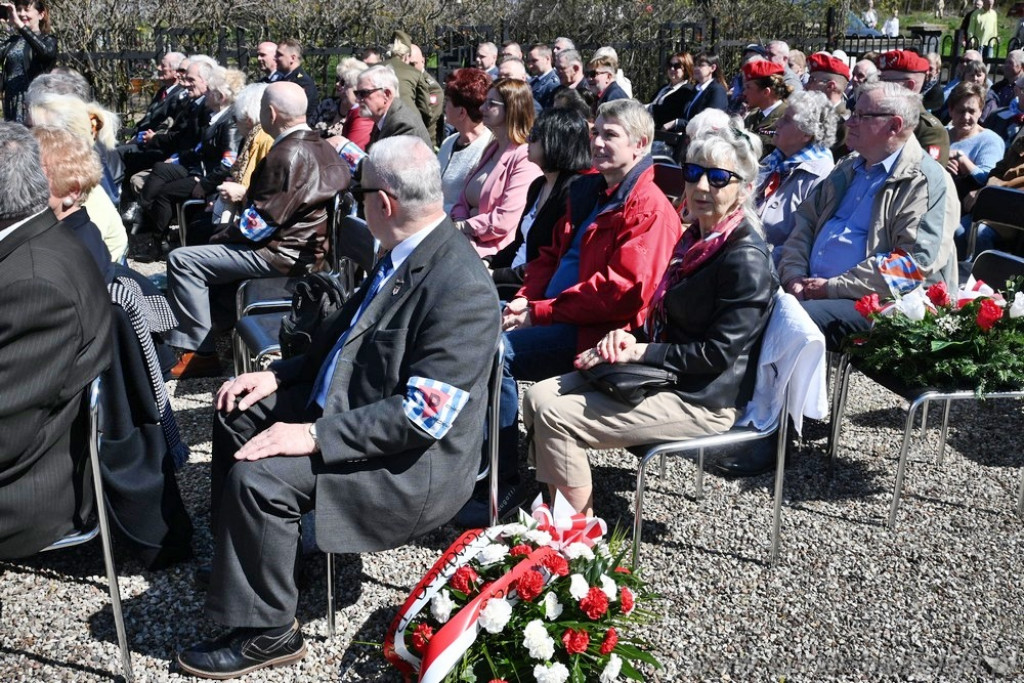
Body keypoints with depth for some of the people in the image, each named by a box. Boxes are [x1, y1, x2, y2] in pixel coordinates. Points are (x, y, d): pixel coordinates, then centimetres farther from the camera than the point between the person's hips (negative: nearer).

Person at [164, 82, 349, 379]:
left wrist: (225, 235, -5)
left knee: (182, 260, -11)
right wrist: (247, 194, 12)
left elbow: (259, 223, -21)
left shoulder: (287, 154, -22)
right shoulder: (320, 146, 8)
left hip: (283, 255, -11)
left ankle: (200, 352, -8)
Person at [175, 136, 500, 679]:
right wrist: (277, 375, 5)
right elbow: (344, 334, 16)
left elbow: (423, 416, -30)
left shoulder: (461, 286, -27)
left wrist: (315, 436, -28)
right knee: (238, 410, 13)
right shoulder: (402, 256, 2)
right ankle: (235, 548, 31)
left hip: (413, 466, -10)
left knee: (258, 476, -22)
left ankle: (267, 633, -1)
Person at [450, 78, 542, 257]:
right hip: (466, 240, 8)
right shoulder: (491, 149, 20)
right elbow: (464, 200, 19)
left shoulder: (526, 158, -10)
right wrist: (459, 220, -4)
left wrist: (463, 227, -7)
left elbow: (504, 221, -18)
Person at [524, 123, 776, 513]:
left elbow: (718, 353, -20)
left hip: (703, 401, -9)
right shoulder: (695, 238, 11)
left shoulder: (746, 259, -17)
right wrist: (631, 338, -2)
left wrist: (640, 351, -18)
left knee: (555, 416, -18)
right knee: (538, 398, -2)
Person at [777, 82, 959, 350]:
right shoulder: (848, 169, 19)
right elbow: (804, 221, 17)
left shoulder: (927, 182, -6)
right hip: (811, 289, 7)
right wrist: (794, 275, -3)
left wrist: (832, 287, -17)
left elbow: (916, 263, -17)